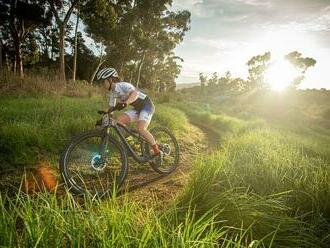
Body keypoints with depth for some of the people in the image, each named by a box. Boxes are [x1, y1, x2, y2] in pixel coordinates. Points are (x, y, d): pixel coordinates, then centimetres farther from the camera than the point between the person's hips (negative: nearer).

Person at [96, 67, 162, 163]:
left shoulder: (123, 85, -21)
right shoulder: (113, 93, 5)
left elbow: (135, 93, -40)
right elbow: (111, 108, 11)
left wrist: (125, 103, -56)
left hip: (146, 105, -8)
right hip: (137, 108, 8)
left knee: (140, 128, -27)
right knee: (120, 120, -10)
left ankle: (157, 152, -12)